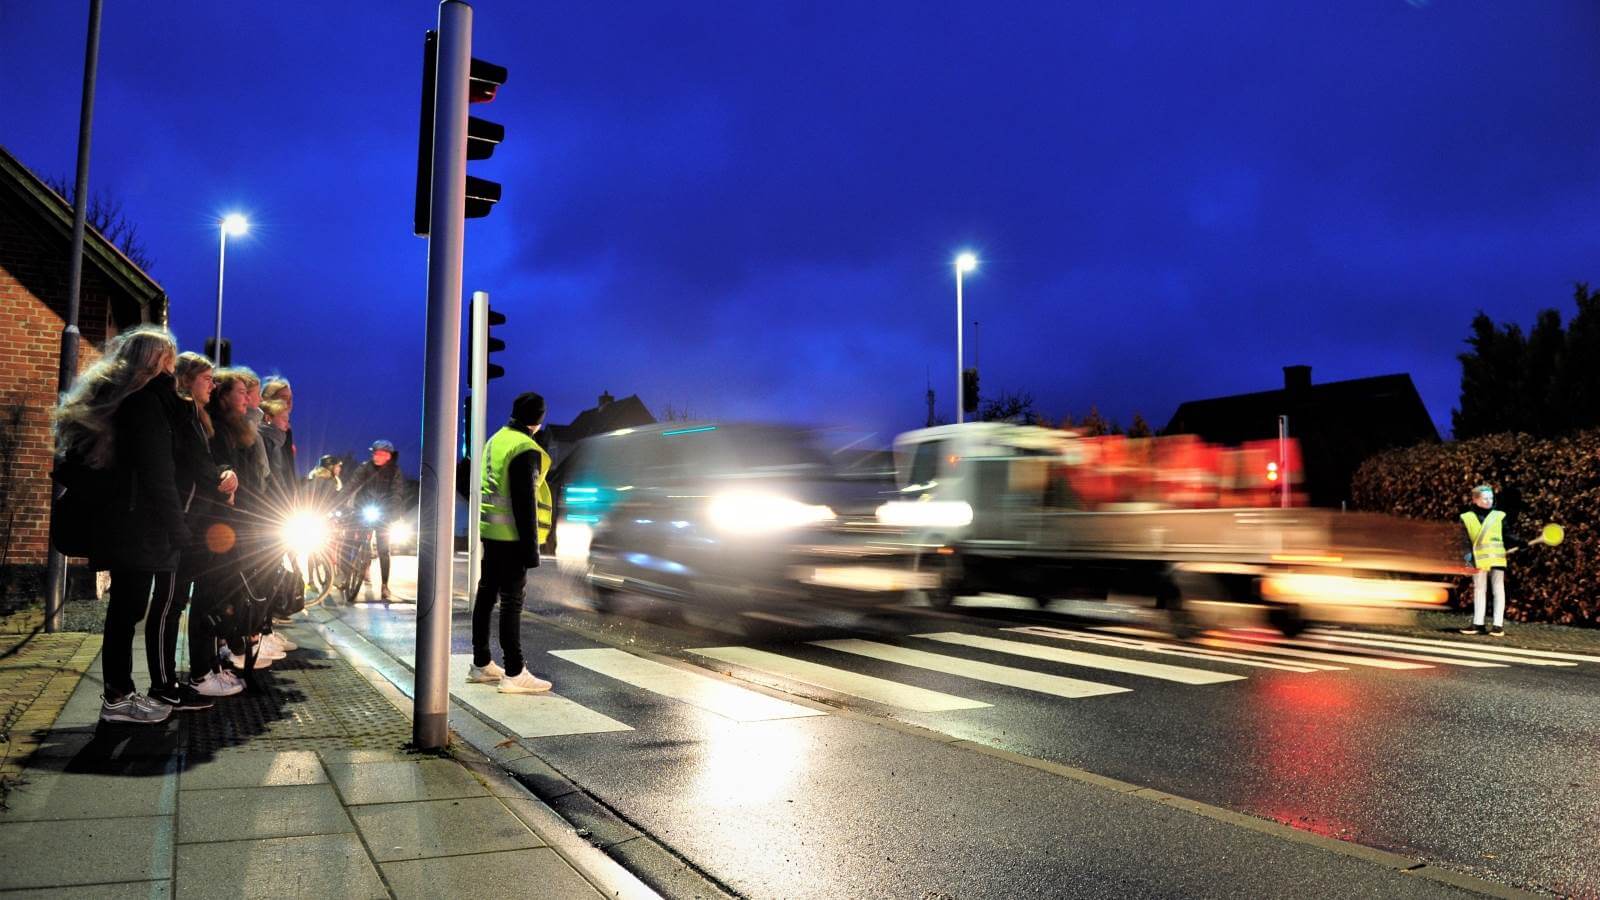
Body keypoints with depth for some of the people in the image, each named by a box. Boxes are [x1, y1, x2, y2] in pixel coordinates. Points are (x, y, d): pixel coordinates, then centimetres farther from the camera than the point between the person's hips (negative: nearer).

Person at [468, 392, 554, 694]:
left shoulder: (495, 441, 12)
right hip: (511, 536, -9)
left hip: (489, 531, 9)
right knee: (511, 602, -6)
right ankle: (514, 673, -3)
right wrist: (531, 547, -17)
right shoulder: (525, 449, -17)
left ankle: (481, 665, 22)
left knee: (486, 595, 13)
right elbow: (524, 502, -20)